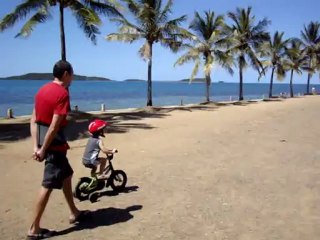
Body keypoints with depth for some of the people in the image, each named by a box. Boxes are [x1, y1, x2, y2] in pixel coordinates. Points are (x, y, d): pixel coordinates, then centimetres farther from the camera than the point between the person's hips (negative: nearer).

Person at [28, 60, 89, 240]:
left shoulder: (43, 90, 9)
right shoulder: (62, 94, -17)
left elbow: (34, 121, 6)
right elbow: (54, 127, -22)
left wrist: (36, 146, 4)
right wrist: (43, 149, -15)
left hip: (46, 143, 9)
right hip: (55, 144, -9)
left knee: (67, 175, 21)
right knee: (48, 186, -1)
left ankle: (74, 213, 34)